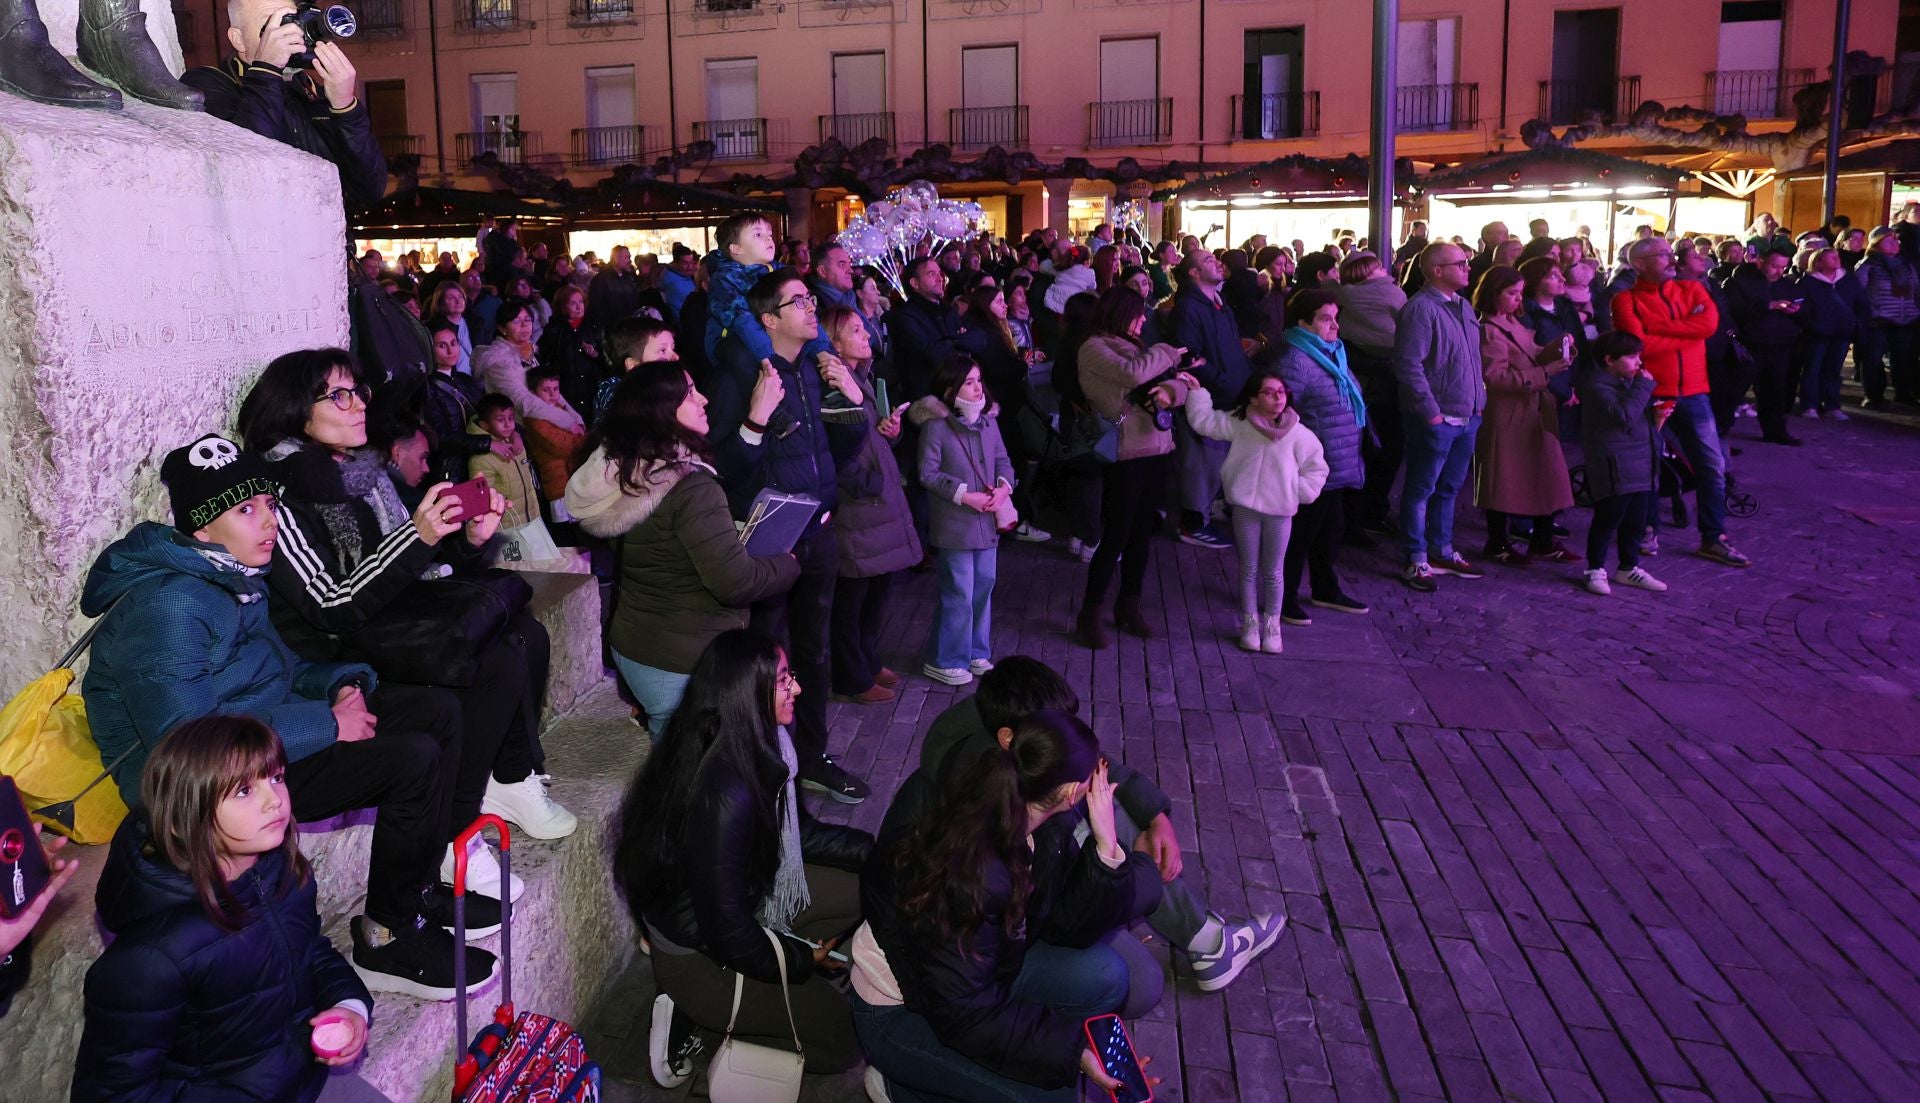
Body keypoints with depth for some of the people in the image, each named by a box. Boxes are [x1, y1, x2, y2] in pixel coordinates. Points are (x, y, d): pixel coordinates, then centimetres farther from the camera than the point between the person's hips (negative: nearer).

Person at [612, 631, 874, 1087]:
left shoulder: (761, 746, -10)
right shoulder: (726, 795, -36)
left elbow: (800, 833, 7)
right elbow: (728, 934, -29)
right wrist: (800, 960, -12)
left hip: (747, 900, 8)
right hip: (696, 955, -8)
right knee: (845, 1037, 2)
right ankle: (692, 1014, 6)